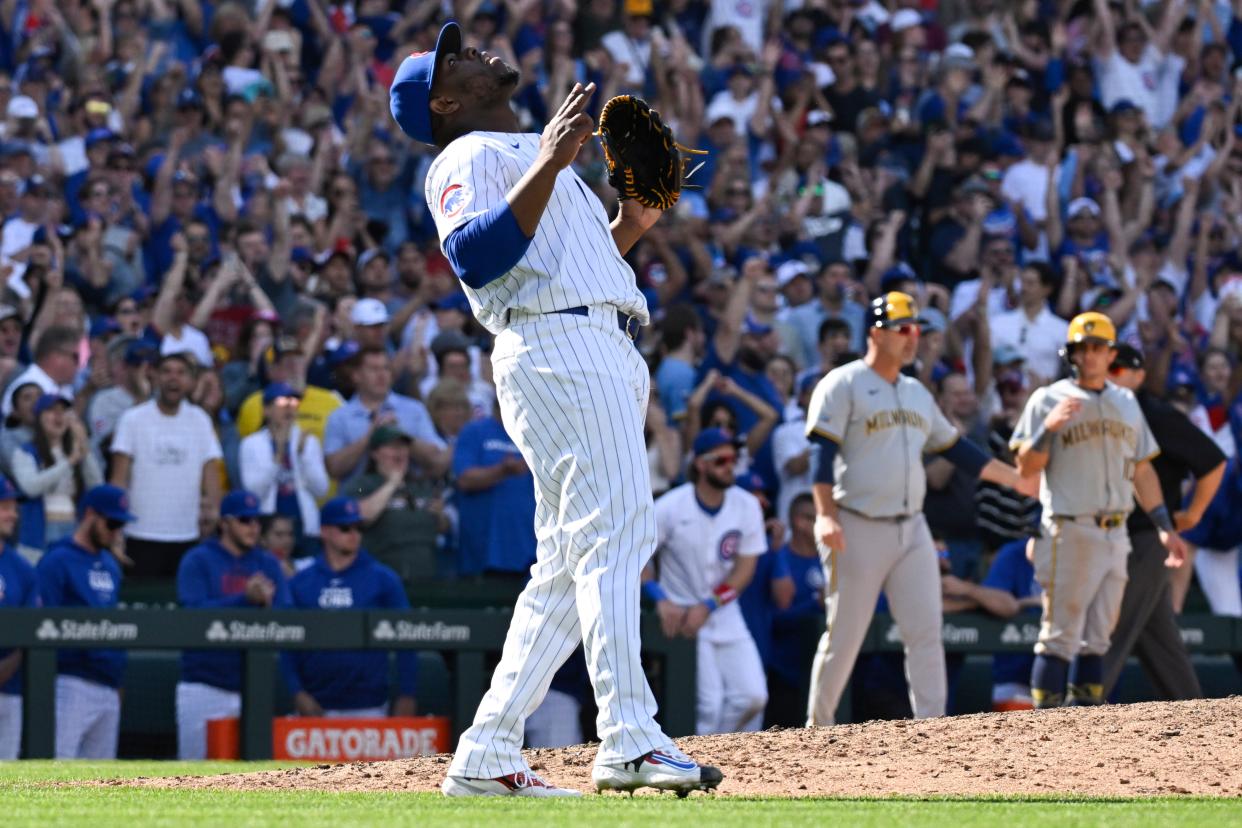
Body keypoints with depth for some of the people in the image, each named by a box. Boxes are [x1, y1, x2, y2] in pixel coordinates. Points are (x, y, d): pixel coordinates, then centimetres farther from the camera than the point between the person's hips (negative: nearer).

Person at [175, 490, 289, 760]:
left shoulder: (268, 564, 10)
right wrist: (245, 598, -23)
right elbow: (195, 611, -14)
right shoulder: (198, 561, 0)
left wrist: (267, 603, -20)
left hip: (251, 686, 4)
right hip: (205, 686, -4)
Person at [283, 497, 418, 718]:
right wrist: (298, 693, -4)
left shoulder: (384, 579, 4)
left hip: (368, 706, -1)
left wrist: (406, 696, -4)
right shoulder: (300, 583, 8)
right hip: (317, 706, 1)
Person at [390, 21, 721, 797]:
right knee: (615, 528, -20)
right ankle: (629, 741, -29)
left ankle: (486, 757, 6)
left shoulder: (533, 156, 30)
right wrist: (548, 166, -22)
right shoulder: (467, 159, 1)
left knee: (569, 566, 6)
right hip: (555, 348, -10)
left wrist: (631, 223, 18)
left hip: (609, 357, 10)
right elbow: (475, 255, -17)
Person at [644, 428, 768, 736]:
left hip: (726, 617, 4)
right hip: (682, 615, -4)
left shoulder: (747, 506, 0)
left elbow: (745, 569, 0)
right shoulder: (671, 506, -9)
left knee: (753, 696, -7)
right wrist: (661, 600, -19)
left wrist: (708, 606, -12)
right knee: (709, 704, -16)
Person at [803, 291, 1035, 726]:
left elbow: (954, 447, 26)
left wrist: (1016, 478, 24)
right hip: (859, 530, -6)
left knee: (926, 632, -2)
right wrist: (826, 516, -24)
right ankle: (818, 726, 10)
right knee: (844, 637, -3)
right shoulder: (843, 385, -4)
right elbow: (822, 452, -12)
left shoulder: (917, 393, 18)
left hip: (912, 529, 6)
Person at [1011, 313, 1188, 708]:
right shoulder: (1049, 400, -1)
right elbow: (1026, 467, -7)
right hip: (1070, 531, -6)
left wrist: (1165, 527, 15)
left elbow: (1142, 469, 19)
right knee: (1061, 635, -8)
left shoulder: (1127, 403, 15)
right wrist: (1049, 427, -23)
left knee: (1097, 638, 8)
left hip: (1116, 536, 6)